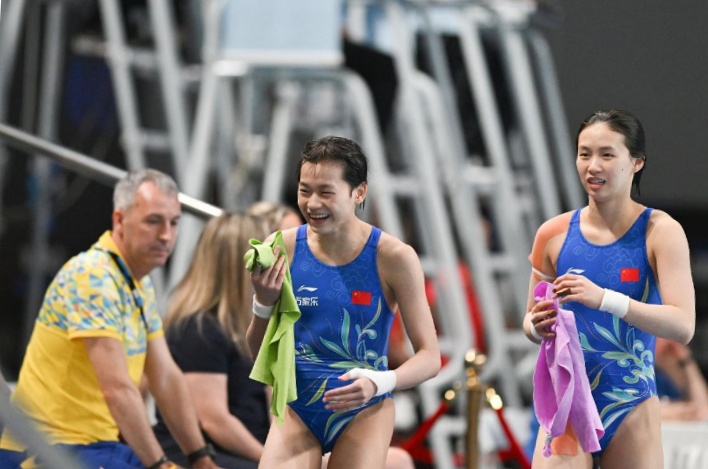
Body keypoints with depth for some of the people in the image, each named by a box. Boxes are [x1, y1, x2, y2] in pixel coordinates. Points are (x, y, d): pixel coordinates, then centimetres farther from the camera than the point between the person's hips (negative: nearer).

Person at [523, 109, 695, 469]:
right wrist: (537, 328, -11)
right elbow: (531, 320, 13)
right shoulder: (554, 234, 2)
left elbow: (683, 326, -15)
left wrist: (604, 299, -26)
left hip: (631, 407, -1)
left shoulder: (660, 231, -5)